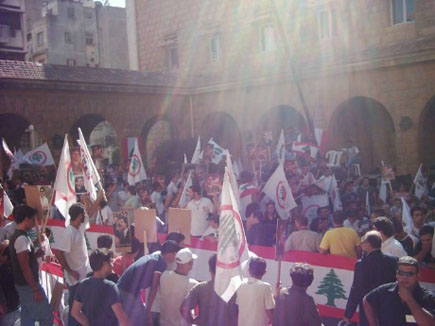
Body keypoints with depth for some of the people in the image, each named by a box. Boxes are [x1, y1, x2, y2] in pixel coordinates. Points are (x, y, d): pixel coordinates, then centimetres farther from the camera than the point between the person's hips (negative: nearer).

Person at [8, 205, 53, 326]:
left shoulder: (16, 236, 10)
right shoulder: (22, 238, -20)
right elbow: (24, 267, -23)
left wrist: (35, 255, 7)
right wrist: (36, 289, -21)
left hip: (23, 285, 10)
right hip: (28, 285, -10)